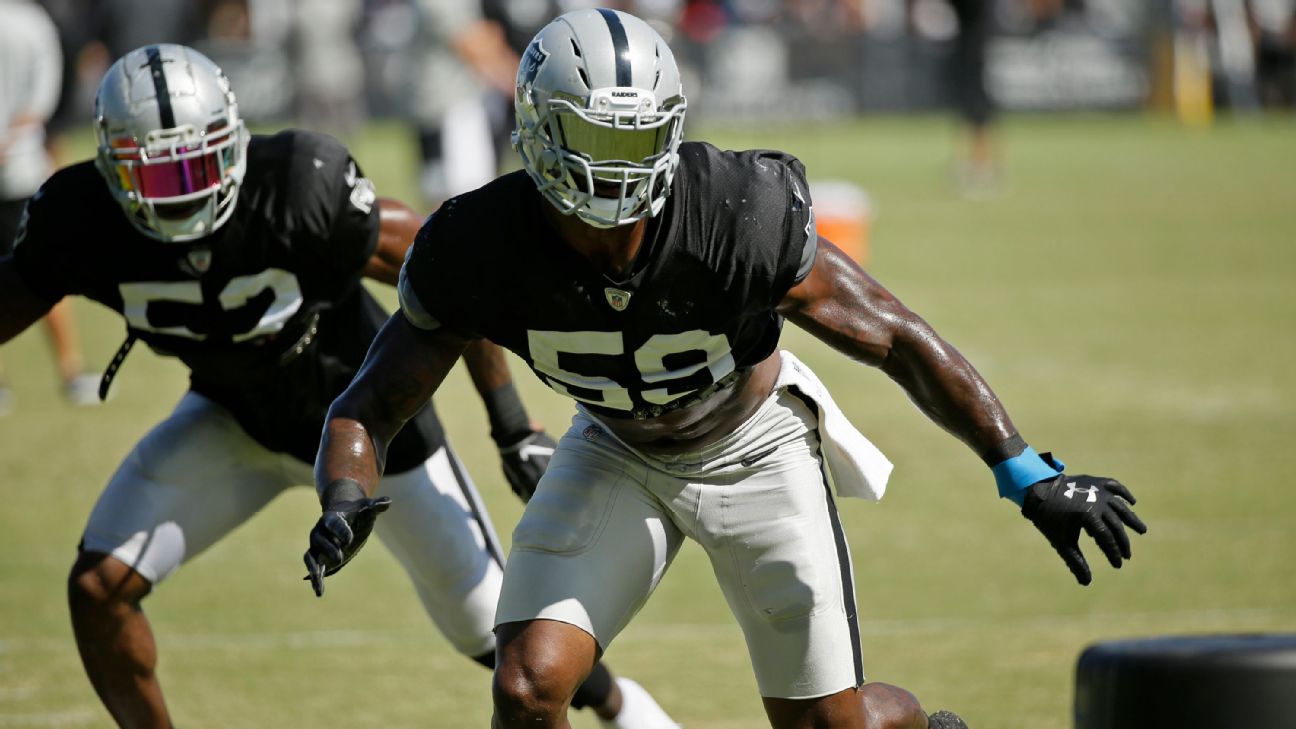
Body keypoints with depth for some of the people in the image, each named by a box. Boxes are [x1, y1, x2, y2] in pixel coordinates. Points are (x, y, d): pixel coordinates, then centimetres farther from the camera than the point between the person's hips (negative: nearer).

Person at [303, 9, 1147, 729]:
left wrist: (1028, 475, -22)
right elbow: (368, 410, -21)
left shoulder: (742, 221, -34)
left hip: (754, 448, -1)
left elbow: (895, 336, -23)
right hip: (618, 456, 2)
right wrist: (346, 502, -44)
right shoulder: (482, 251, -28)